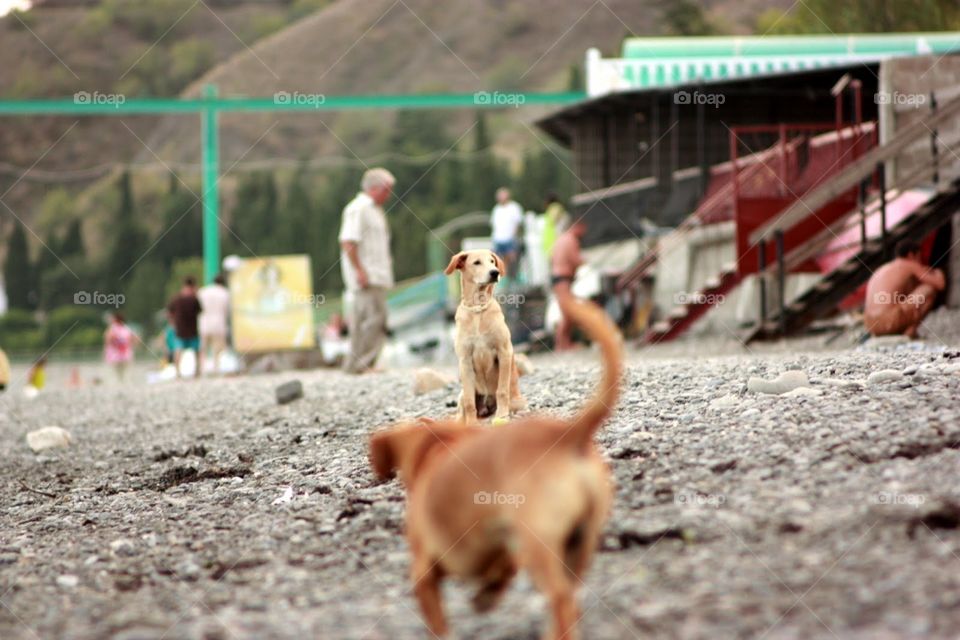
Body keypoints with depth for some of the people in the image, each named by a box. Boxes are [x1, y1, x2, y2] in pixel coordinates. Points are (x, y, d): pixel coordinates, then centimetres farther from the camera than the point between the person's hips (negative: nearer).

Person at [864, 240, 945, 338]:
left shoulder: (884, 268, 28)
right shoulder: (911, 265, 7)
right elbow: (940, 285, 4)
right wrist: (938, 273, 29)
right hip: (890, 321, -7)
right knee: (930, 288, 7)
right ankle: (911, 330, 1)